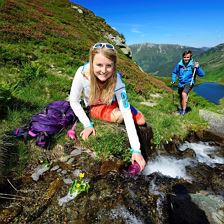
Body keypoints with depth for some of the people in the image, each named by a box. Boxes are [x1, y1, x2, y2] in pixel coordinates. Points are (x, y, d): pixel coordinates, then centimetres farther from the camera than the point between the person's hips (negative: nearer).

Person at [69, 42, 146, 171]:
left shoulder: (116, 79, -34)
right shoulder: (82, 73, -35)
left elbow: (127, 113, -36)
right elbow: (74, 101, -19)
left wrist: (136, 149, -38)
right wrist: (87, 125, -25)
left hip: (112, 103, 1)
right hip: (95, 107, -1)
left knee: (141, 121, -10)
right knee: (119, 117, -29)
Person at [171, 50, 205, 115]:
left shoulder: (193, 64, -14)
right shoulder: (179, 64, -6)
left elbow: (202, 74, -16)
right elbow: (174, 72, 13)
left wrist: (197, 67, -30)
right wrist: (173, 80, 1)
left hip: (189, 83, -4)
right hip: (181, 84, 4)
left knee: (184, 94, -30)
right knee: (181, 98, 19)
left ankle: (184, 110, -18)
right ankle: (180, 109, 45)